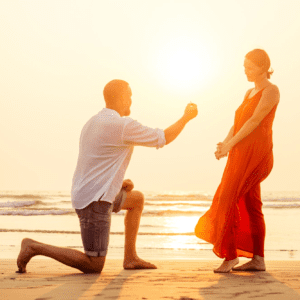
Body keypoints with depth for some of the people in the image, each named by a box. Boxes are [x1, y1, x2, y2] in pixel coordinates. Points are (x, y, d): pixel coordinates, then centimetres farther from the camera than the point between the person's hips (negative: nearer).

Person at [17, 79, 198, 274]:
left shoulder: (92, 123, 12)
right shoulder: (123, 126, -16)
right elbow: (163, 139, -6)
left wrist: (119, 182, 14)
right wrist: (187, 117, 8)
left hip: (83, 195, 10)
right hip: (95, 202, -10)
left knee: (137, 199, 25)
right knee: (94, 266, -4)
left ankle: (130, 258, 24)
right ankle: (34, 247, -4)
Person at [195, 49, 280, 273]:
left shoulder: (271, 90, -5)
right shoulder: (250, 93, 22)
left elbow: (255, 121, -14)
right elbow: (237, 124, 15)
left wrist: (230, 145, -15)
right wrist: (224, 143, -3)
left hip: (254, 152, -9)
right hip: (242, 154, 9)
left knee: (227, 200, -11)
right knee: (250, 206, 5)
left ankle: (230, 255, -6)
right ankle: (258, 260, 5)